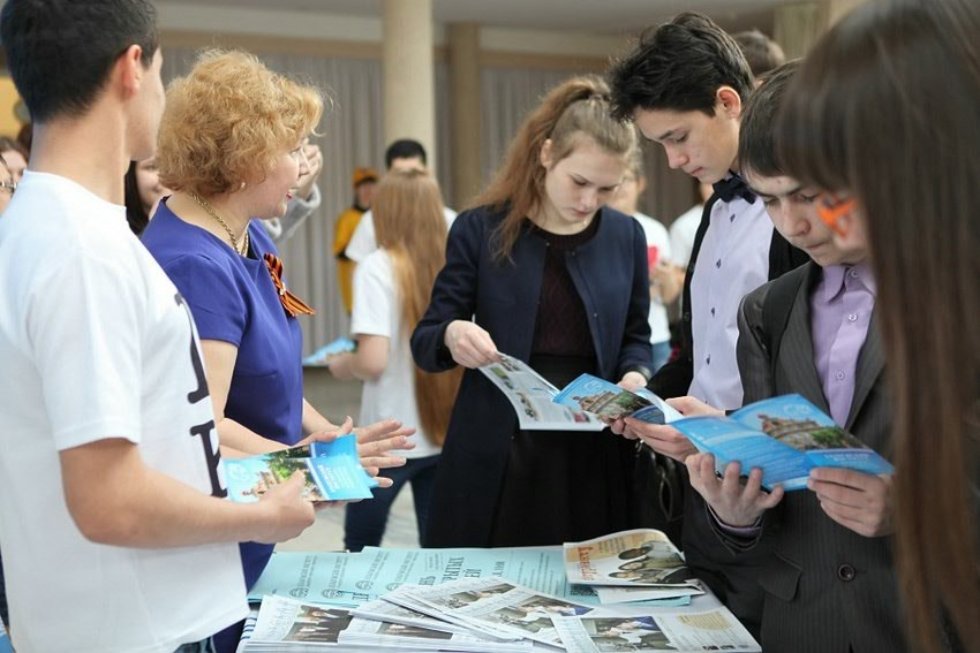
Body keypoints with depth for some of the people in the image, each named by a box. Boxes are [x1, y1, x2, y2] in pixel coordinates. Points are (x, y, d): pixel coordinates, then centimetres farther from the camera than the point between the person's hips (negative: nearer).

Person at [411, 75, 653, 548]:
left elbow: (635, 338, 14)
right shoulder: (481, 229, -2)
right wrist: (452, 335, -23)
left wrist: (635, 376, -7)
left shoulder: (625, 237, 6)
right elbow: (424, 341, -1)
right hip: (495, 456, -2)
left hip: (594, 458, 2)